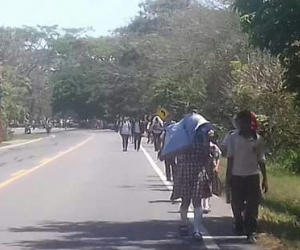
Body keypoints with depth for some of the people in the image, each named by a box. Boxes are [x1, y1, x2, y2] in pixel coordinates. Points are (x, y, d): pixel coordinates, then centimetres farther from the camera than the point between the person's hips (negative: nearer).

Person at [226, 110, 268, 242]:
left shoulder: (258, 139, 0)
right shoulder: (233, 137, -1)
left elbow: (261, 160, 4)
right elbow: (230, 158, 3)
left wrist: (265, 179, 3)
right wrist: (228, 176, 0)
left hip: (253, 176, 0)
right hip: (237, 176, 0)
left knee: (253, 205, -3)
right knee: (237, 204, 7)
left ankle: (251, 231, 1)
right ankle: (239, 228, 24)